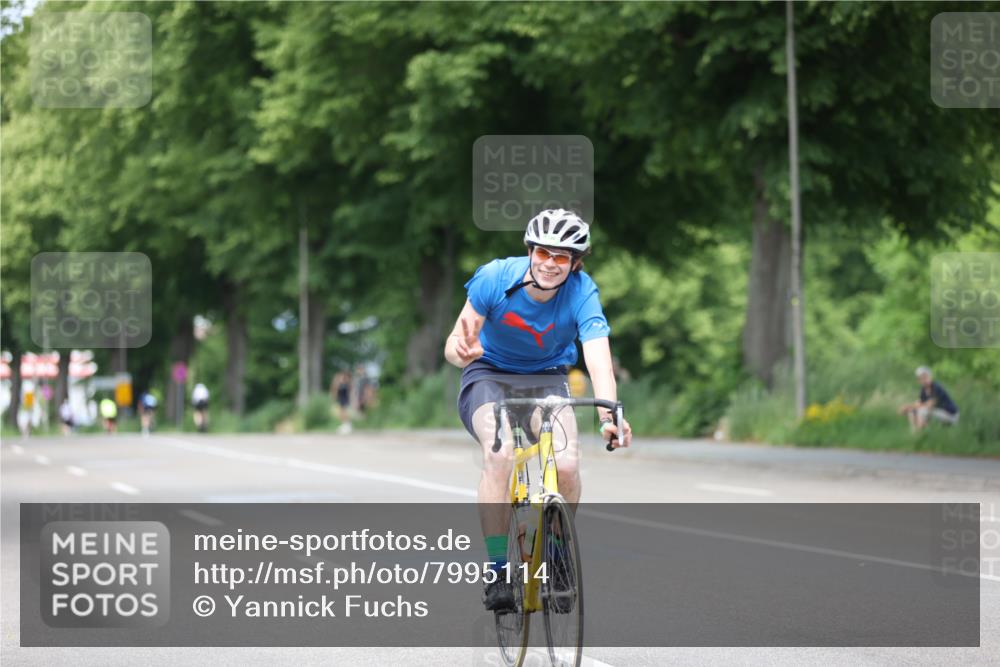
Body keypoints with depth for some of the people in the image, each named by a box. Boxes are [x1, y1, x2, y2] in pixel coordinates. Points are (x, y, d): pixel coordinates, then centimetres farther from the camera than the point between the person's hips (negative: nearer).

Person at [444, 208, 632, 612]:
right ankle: (498, 572, -23)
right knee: (500, 454, -32)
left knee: (567, 464, -26)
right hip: (489, 374, -1)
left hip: (547, 379, 1)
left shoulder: (581, 293, -23)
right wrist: (462, 351, -44)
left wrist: (609, 417, -53)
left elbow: (599, 360, -35)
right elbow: (454, 347, -18)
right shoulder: (495, 278, -22)